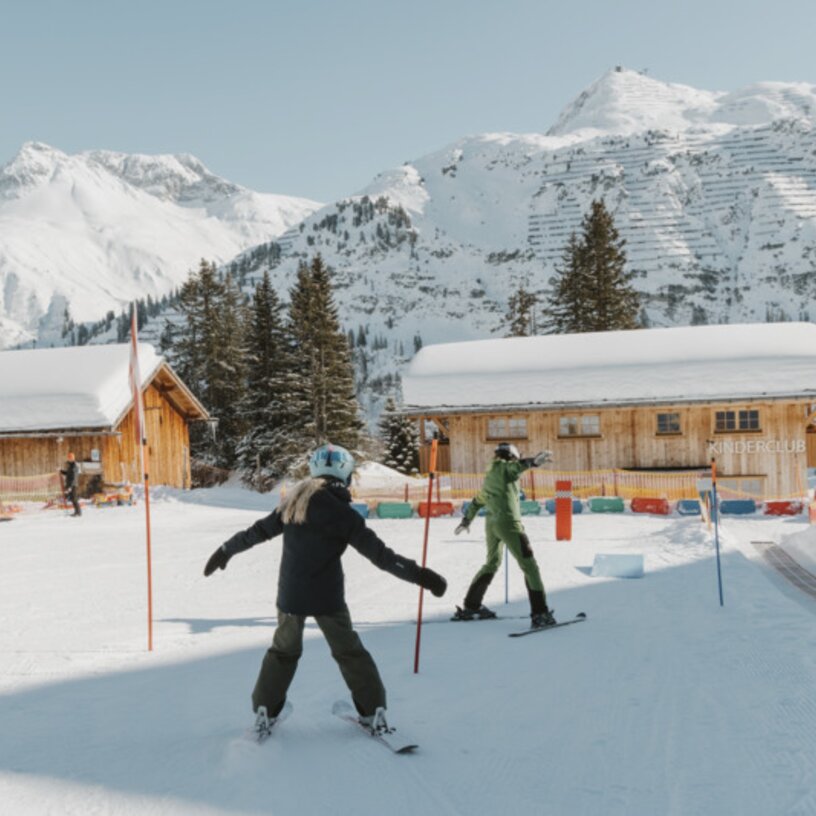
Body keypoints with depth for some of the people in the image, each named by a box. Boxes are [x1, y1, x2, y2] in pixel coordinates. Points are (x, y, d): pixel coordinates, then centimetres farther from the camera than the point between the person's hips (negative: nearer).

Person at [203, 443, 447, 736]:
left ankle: (265, 712, 21)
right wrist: (421, 575, -13)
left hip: (290, 594, 3)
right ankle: (373, 712, 15)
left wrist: (226, 550, 26)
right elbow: (379, 554, -15)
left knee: (283, 651, 22)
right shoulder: (343, 514, -13)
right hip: (327, 597, -3)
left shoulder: (293, 503, 1)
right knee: (349, 652, 14)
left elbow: (258, 531, 11)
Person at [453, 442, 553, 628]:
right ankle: (540, 613, -12)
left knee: (492, 564, 25)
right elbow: (519, 465, -22)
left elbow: (477, 501, 35)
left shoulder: (489, 477, 23)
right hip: (509, 523, -8)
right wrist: (535, 461, -35)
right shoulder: (505, 468, 1)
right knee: (529, 566, -6)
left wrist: (466, 521, 46)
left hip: (491, 524, 8)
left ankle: (470, 606, 33)